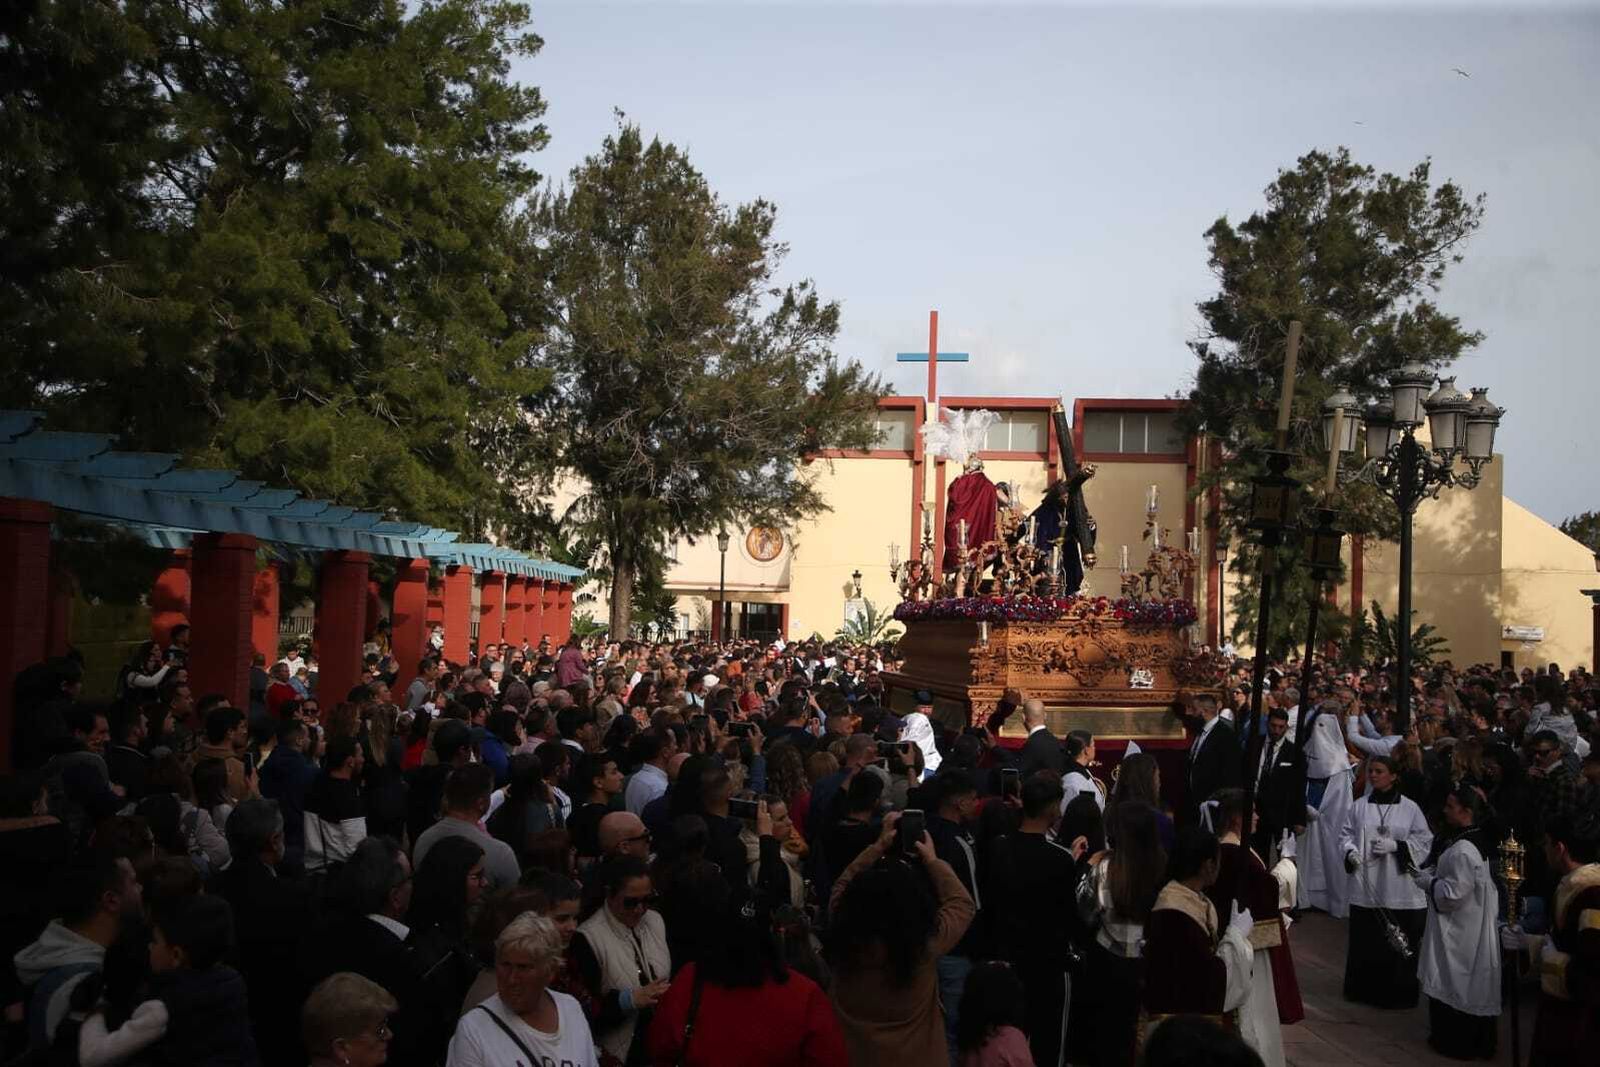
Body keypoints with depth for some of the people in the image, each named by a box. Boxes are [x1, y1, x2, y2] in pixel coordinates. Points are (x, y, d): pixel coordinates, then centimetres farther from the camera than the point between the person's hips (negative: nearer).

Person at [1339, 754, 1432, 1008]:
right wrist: (1351, 852, -10)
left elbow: (1424, 841, 0)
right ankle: (1364, 989, 20)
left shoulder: (1410, 808, 1)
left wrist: (1395, 846, -13)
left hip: (1399, 889, -2)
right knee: (1365, 941, 7)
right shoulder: (1360, 806, 6)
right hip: (1366, 888, 2)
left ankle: (1398, 994, 14)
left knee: (1399, 945, 0)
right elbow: (1345, 834, 10)